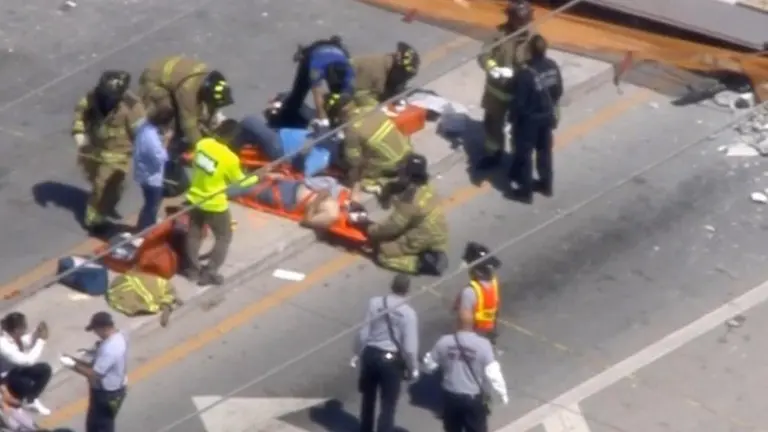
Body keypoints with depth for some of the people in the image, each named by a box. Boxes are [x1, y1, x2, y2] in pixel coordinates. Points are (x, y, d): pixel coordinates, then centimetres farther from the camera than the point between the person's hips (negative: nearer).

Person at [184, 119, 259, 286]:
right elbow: (240, 181, -10)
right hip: (214, 204, -6)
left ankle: (192, 270, 33)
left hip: (195, 198, 6)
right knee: (224, 237, 15)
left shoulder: (202, 144, -10)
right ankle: (208, 273, 14)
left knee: (194, 234, 23)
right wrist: (257, 177, 5)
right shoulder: (230, 158, -25)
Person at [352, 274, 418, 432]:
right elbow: (409, 347, -15)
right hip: (391, 360, -4)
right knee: (388, 406, 6)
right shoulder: (408, 313, -16)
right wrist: (413, 369, 0)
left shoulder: (374, 303, -8)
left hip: (370, 354, 4)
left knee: (368, 398, 25)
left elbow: (363, 333, -3)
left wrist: (358, 354, 13)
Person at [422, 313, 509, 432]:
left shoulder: (444, 342, -9)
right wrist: (503, 393, -4)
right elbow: (492, 373, -17)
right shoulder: (482, 345, -18)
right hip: (474, 398, -3)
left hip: (450, 396, 3)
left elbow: (429, 365, 3)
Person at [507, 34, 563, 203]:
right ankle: (546, 184, 39)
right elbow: (558, 91, 3)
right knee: (545, 150, 24)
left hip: (529, 119, -6)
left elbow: (519, 101, -24)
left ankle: (525, 191, 23)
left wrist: (512, 118, -8)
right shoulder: (553, 66, -10)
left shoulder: (526, 74, -31)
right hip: (547, 116, 6)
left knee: (524, 154, 11)